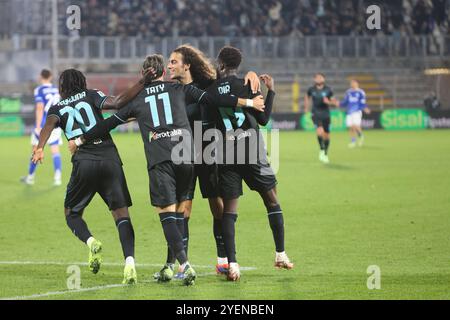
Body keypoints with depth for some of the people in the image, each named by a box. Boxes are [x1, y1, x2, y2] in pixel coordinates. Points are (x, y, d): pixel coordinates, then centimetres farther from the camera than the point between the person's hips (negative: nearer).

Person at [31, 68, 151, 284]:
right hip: (110, 158, 1)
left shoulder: (57, 108, 15)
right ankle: (129, 261, -19)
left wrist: (40, 147, -24)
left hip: (84, 162, -1)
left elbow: (50, 124, -7)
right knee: (121, 212, 0)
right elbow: (116, 103, -3)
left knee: (72, 214, 17)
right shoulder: (91, 96, 15)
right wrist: (142, 84, -3)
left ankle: (90, 242, -14)